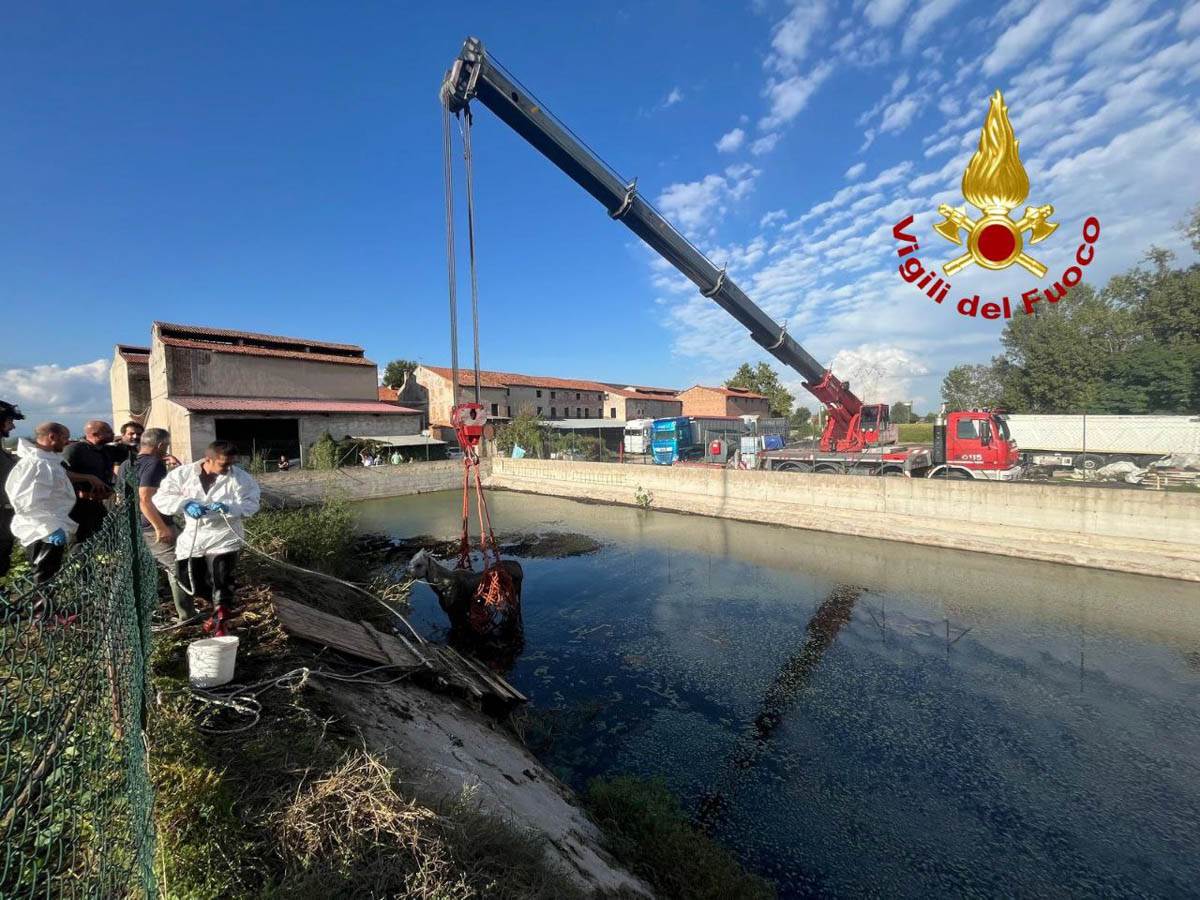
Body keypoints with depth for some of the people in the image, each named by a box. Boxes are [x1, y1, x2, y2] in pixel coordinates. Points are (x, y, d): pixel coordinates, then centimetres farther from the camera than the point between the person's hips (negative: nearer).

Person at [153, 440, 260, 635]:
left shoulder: (240, 477, -11)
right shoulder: (182, 474, -5)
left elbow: (251, 504, -14)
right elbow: (160, 498, -7)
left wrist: (229, 507, -33)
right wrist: (185, 503, -25)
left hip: (223, 537, -4)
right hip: (193, 537, 4)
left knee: (221, 581, -9)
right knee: (187, 578, 15)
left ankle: (220, 621, 8)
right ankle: (219, 607, 40)